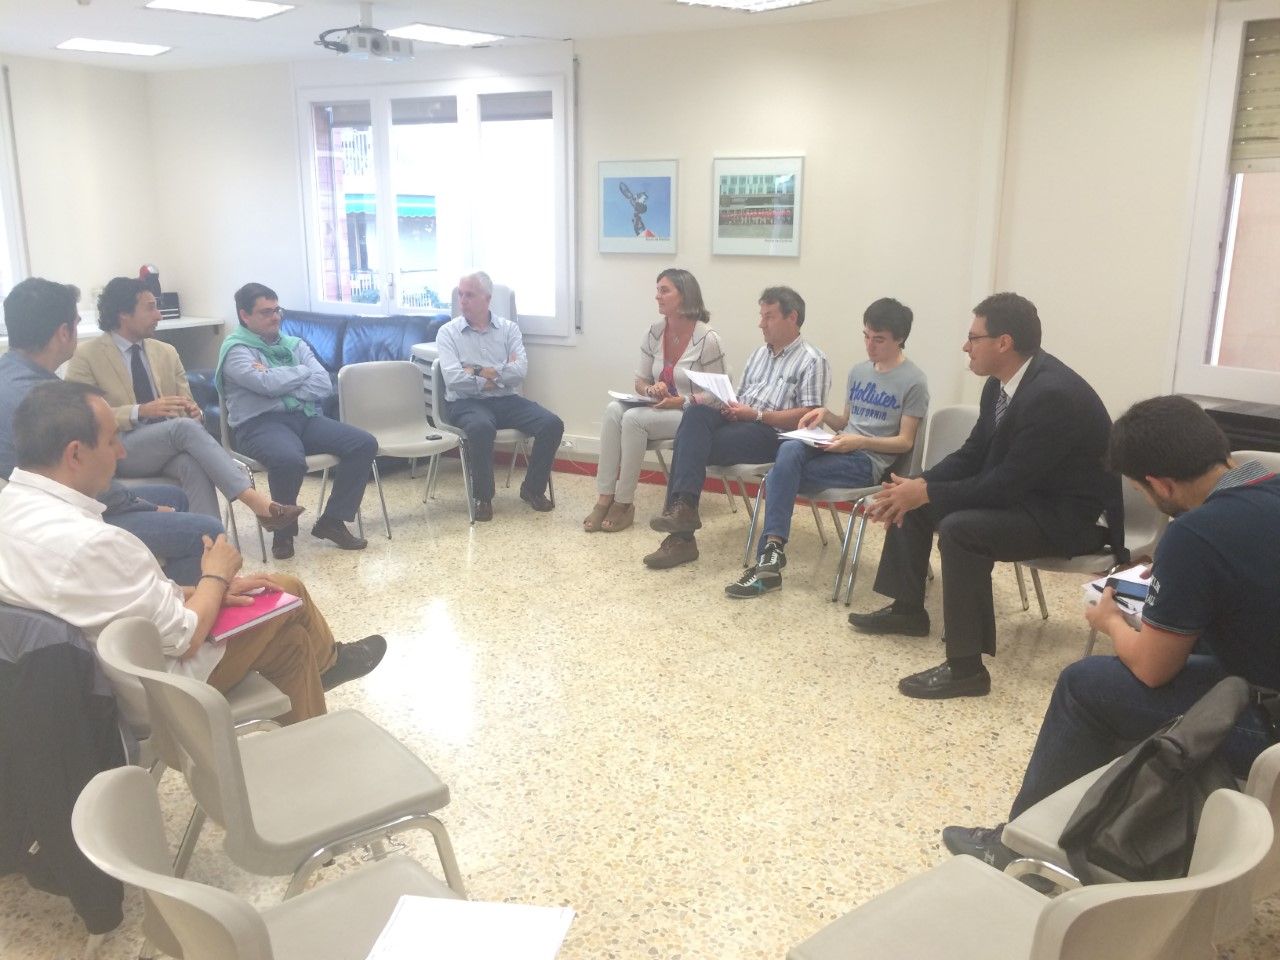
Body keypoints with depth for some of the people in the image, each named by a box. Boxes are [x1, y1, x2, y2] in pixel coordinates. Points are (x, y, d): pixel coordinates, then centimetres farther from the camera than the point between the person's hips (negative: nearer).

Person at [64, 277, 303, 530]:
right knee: (185, 426, -33)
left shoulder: (166, 352, 17)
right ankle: (256, 502, -43)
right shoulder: (85, 356, 2)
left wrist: (193, 411, -8)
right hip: (118, 449, -4)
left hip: (169, 443, 4)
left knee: (194, 464, -34)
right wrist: (140, 412, -21)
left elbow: (186, 405, 18)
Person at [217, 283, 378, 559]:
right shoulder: (236, 349, 0)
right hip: (261, 423, -6)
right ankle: (284, 529, -10)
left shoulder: (295, 344, 18)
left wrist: (280, 386, -9)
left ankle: (332, 521, -5)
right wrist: (303, 370, 0)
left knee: (364, 443, -14)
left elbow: (324, 385, 4)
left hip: (304, 417, 6)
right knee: (289, 460, -39)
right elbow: (268, 384, -17)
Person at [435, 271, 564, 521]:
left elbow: (520, 371, -6)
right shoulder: (448, 332, 3)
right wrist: (500, 373, -8)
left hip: (506, 399, 3)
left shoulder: (508, 329, 9)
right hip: (466, 402, -3)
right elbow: (454, 379, -12)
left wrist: (480, 372, -11)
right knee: (481, 427, -38)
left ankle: (533, 489, 1)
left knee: (552, 424, -19)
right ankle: (483, 497, -17)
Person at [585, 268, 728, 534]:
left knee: (634, 418, -30)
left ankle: (624, 503, -18)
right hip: (658, 409, 6)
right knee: (614, 409, -25)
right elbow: (640, 381, 12)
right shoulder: (654, 333, 5)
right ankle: (605, 497, -25)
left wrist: (682, 402, -21)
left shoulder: (707, 339, -12)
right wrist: (650, 390, -11)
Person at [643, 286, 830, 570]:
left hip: (772, 434, -6)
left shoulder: (812, 361, 0)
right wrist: (716, 402, 2)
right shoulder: (760, 353, 24)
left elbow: (808, 416, -10)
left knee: (693, 444, -26)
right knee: (696, 413, -26)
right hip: (740, 422, 7)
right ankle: (682, 507, -32)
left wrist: (757, 415, -17)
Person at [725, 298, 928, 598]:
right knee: (789, 450, -30)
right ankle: (772, 551, -33)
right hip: (841, 448, 6)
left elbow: (905, 442, -6)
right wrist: (827, 415, 1)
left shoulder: (914, 382, -5)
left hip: (870, 460, -6)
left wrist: (861, 442, -20)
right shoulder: (858, 371, 16)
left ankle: (772, 552, -12)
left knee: (779, 476, -24)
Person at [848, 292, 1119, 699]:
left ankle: (966, 667, -23)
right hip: (1022, 492, 10)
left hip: (1069, 514, -10)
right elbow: (973, 454, 7)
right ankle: (907, 608, 21)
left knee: (960, 528, -32)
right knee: (912, 498, 8)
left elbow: (1006, 484, -29)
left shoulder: (1052, 395, -29)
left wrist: (927, 493, -23)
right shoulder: (1002, 382, -1)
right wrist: (918, 485, -9)